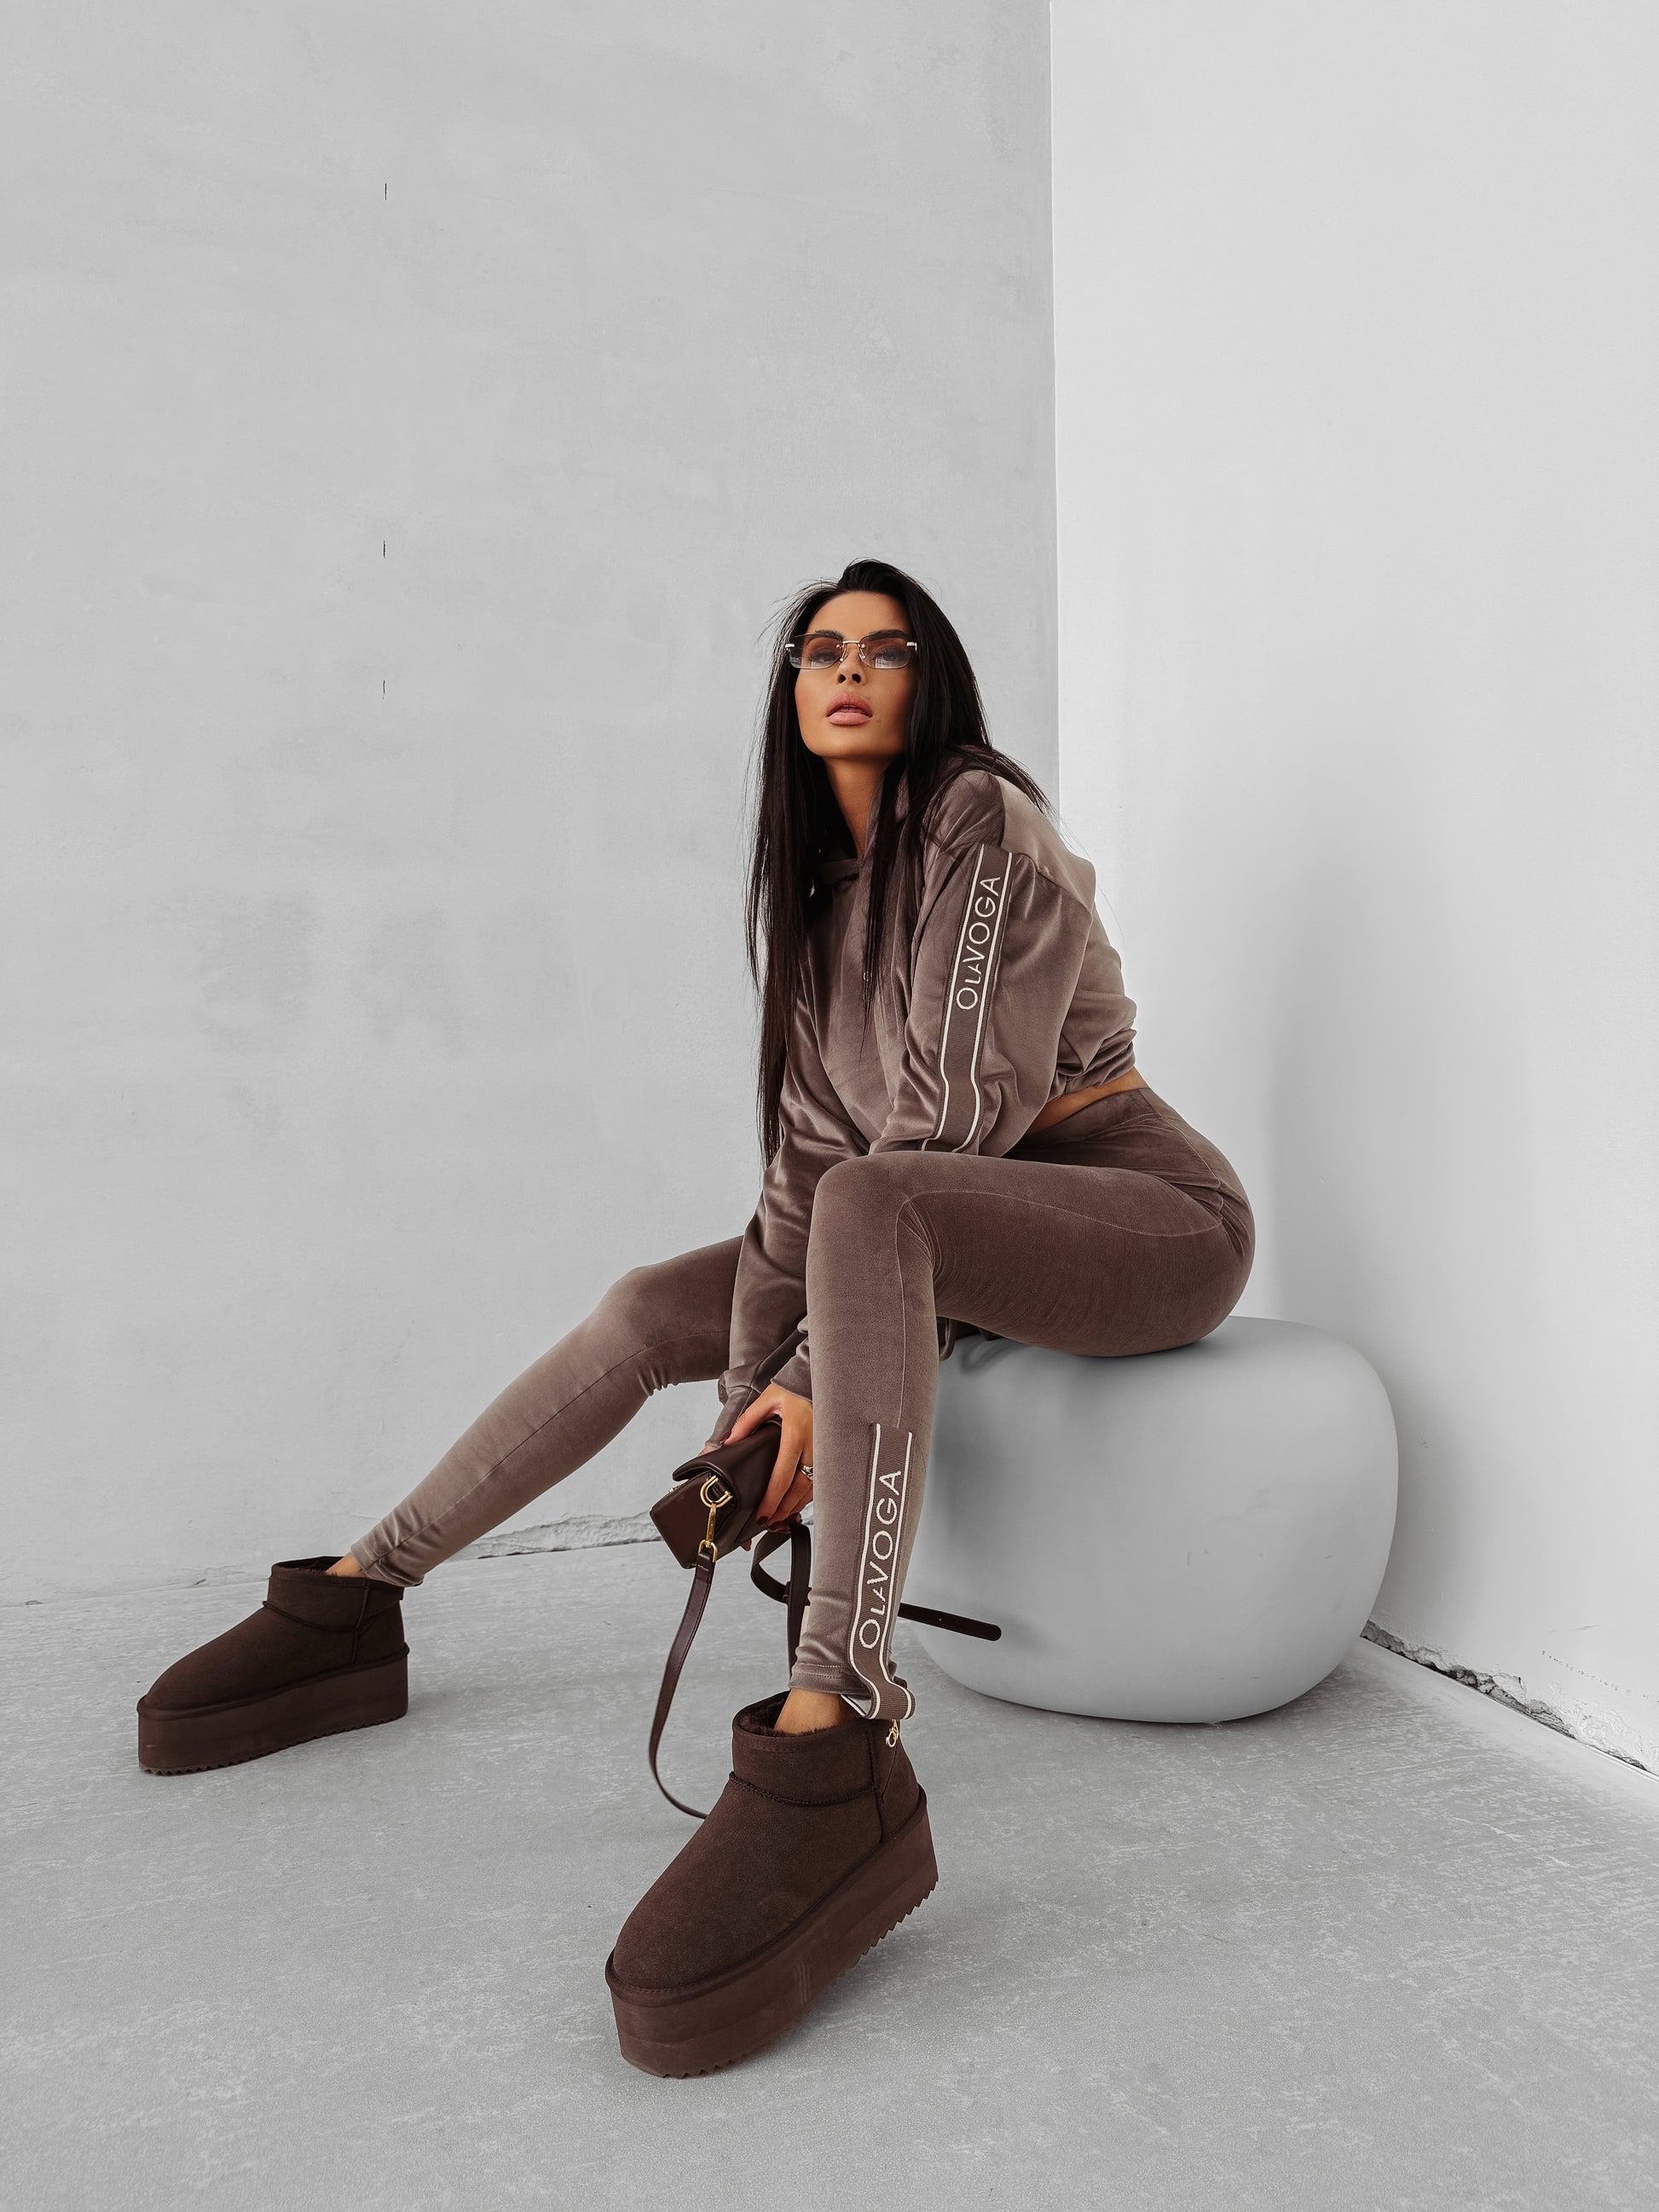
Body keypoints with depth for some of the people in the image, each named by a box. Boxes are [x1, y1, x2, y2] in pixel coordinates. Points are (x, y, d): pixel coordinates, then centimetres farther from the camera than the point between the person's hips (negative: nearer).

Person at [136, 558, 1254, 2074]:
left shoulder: (983, 819, -13)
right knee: (651, 1308, 2)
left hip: (1153, 1216, -7)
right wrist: (757, 1387, -8)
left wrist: (817, 1380, -22)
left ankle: (838, 1741, -45)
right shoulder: (815, 881, 10)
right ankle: (363, 1596, 13)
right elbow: (810, 1138, 3)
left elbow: (954, 1113, -21)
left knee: (871, 1210, -37)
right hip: (967, 1239, 7)